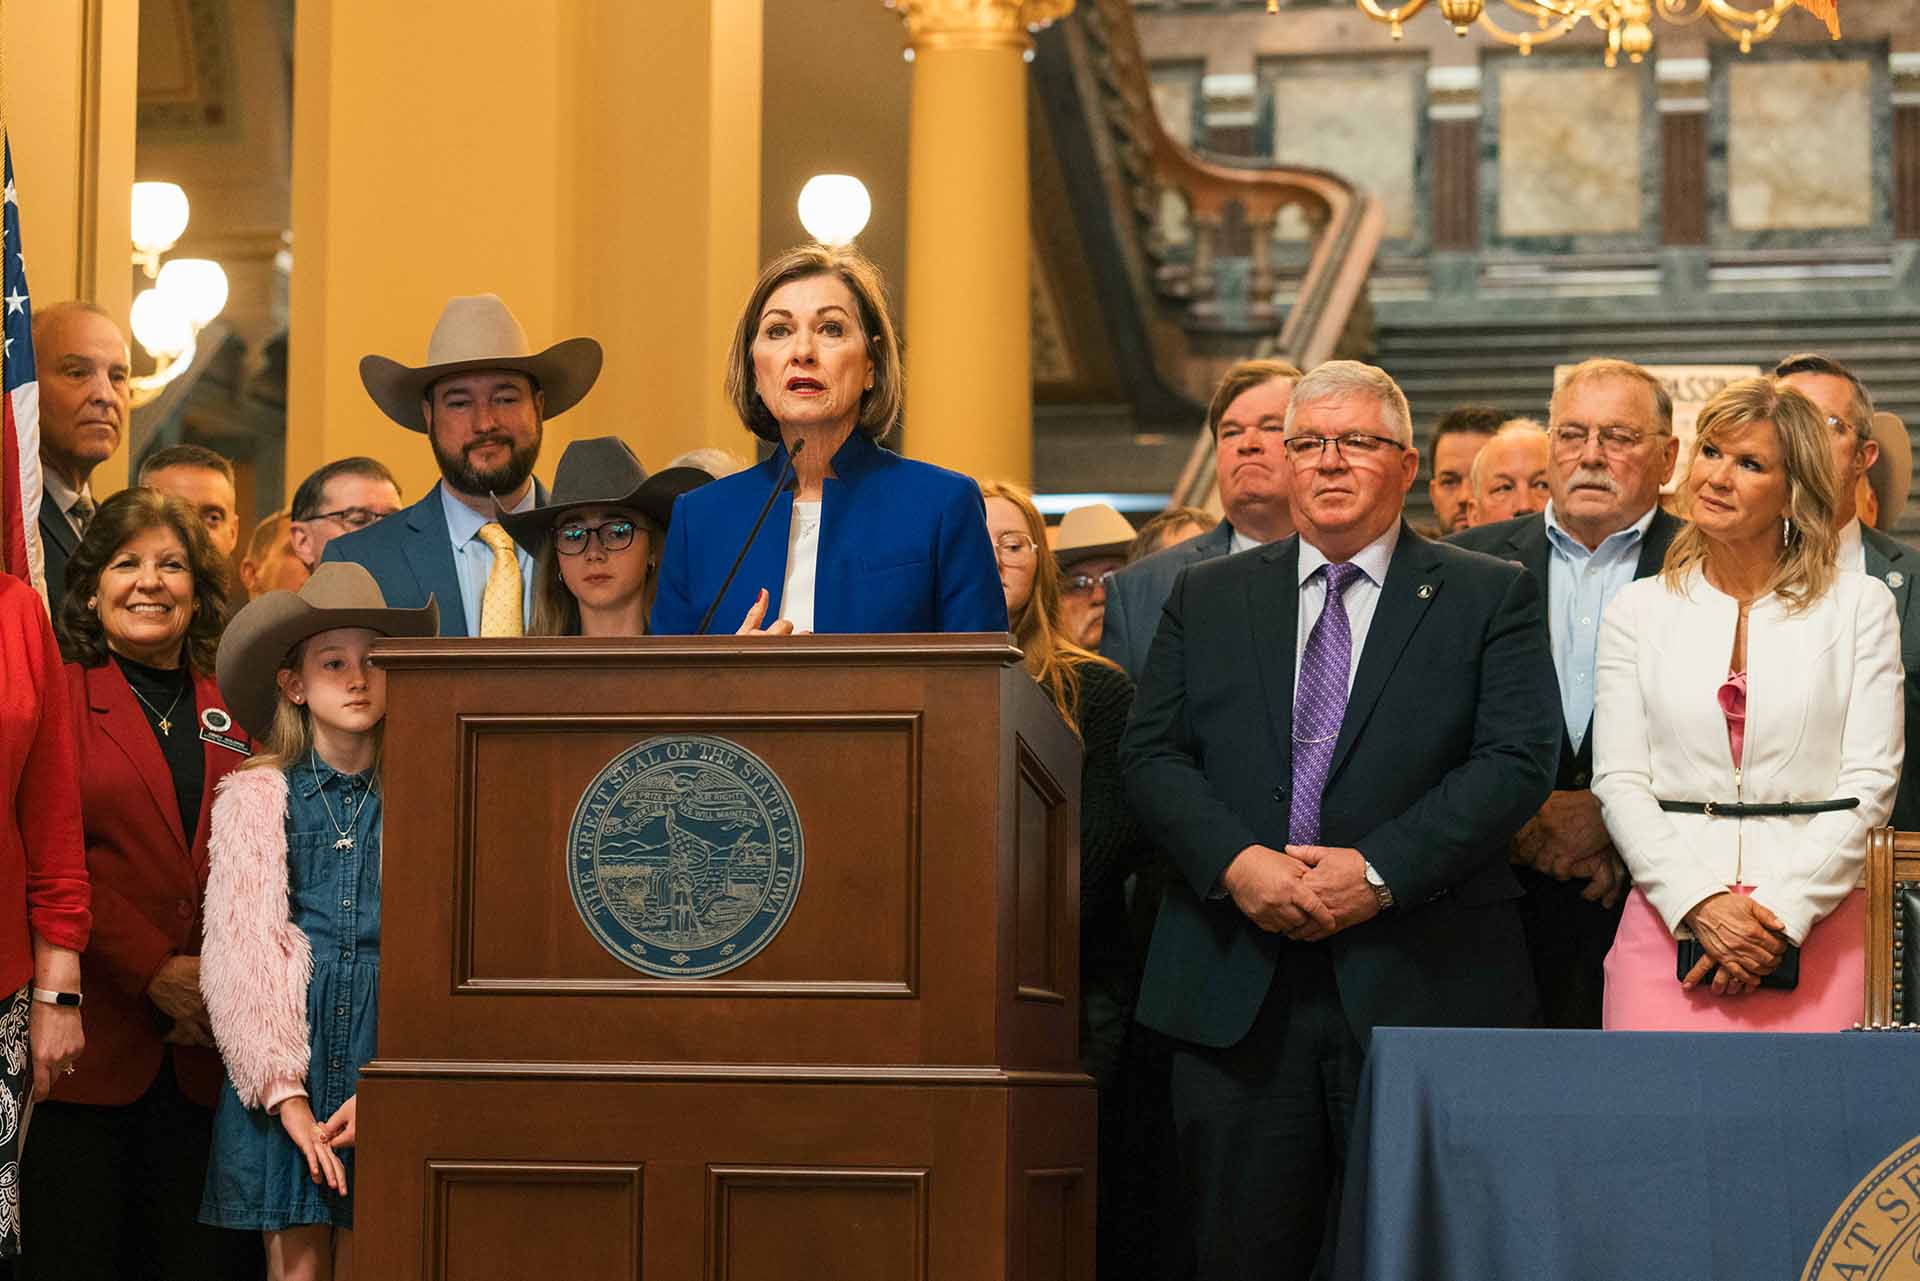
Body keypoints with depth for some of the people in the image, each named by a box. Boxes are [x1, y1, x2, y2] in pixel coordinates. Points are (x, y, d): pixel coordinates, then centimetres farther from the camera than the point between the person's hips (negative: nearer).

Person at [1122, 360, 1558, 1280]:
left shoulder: (1490, 599, 7)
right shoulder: (1206, 599, 15)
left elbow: (1519, 761, -4)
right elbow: (1150, 754, 7)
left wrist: (1380, 871, -15)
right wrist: (1235, 860, -12)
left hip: (1421, 994, -2)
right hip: (1236, 993, 2)